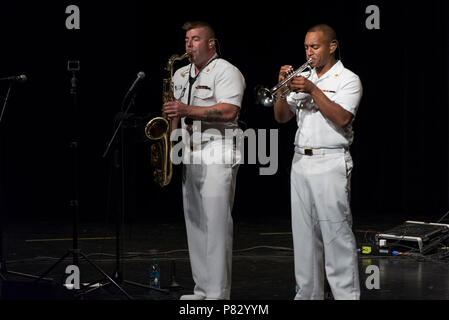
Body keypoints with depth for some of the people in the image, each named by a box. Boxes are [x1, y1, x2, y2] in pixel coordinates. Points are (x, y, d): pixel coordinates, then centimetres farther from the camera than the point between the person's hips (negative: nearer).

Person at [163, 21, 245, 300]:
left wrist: (188, 110, -24)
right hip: (190, 157, 8)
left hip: (218, 157, -8)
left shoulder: (226, 72, -6)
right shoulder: (181, 75, 19)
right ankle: (202, 289, 16)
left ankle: (218, 294, -7)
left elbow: (229, 111, -19)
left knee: (216, 225, -9)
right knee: (195, 223, 9)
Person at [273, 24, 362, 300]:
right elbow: (282, 117, 13)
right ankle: (308, 292, 16)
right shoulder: (303, 78, 17)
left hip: (331, 163, -6)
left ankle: (347, 293, -4)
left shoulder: (347, 79, 0)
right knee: (304, 233, 8)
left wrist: (313, 90, -17)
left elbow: (342, 118, -16)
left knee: (336, 233, -8)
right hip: (301, 163, 6)